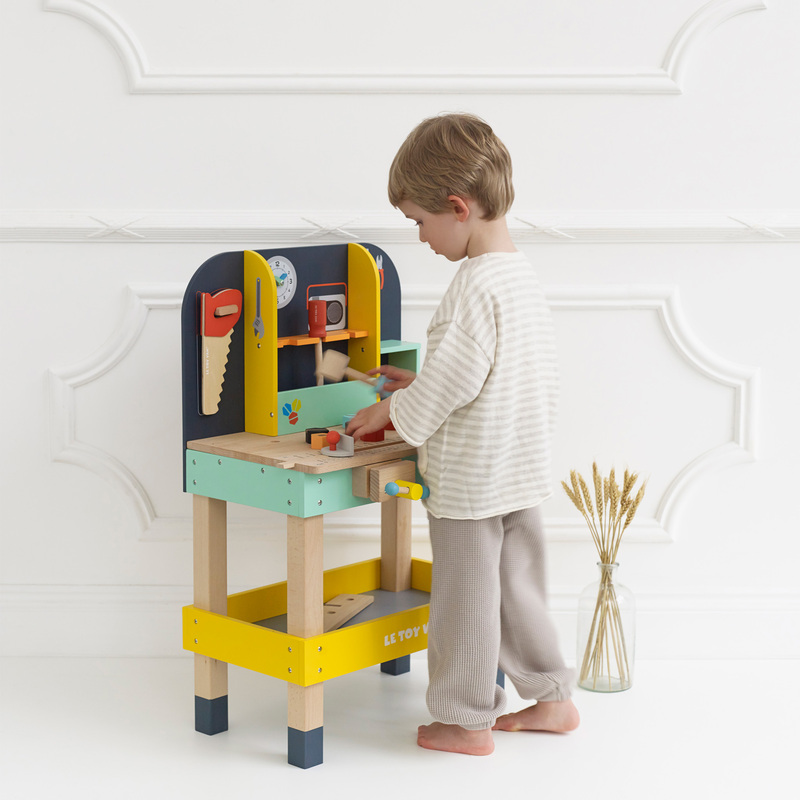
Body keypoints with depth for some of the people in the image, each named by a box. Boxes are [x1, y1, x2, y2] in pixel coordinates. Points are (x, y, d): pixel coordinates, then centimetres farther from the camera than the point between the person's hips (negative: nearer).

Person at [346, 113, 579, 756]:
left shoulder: (476, 285, -22)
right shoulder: (525, 275, 7)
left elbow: (449, 383, -23)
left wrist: (392, 412, -6)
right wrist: (420, 387, 16)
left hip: (469, 479, -9)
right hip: (524, 468, 9)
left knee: (464, 598, 5)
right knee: (518, 584, 20)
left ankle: (467, 720, 17)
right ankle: (551, 697, 30)